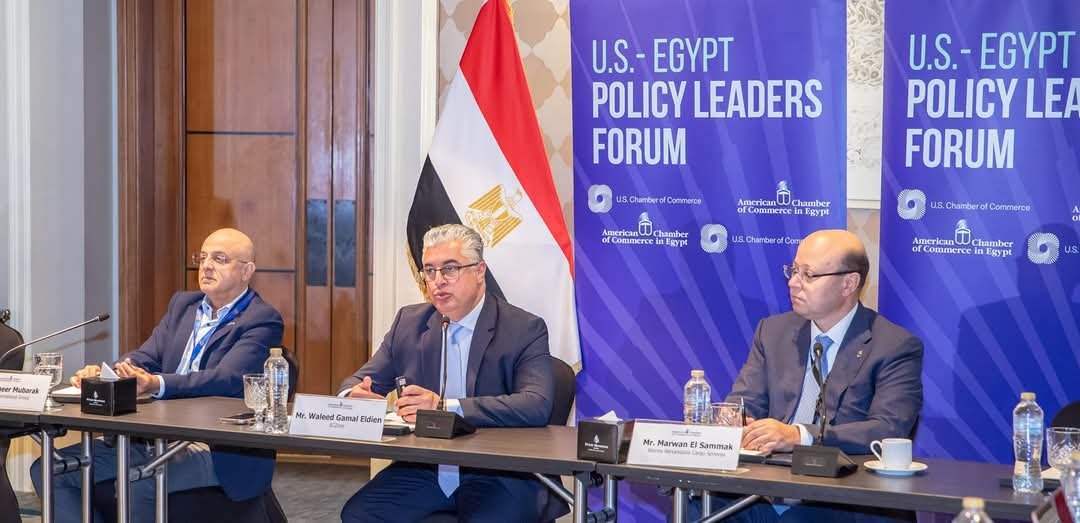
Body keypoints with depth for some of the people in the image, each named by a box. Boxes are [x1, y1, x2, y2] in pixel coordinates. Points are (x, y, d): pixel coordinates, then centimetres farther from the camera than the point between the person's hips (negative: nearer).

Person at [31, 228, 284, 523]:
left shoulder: (263, 321, -5)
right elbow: (145, 358, 12)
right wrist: (100, 374, -11)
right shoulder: (183, 305, 19)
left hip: (220, 451, -8)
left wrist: (155, 384, -34)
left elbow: (226, 379, -20)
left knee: (138, 484, -36)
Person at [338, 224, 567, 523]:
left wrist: (446, 407, -28)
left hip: (497, 474, -4)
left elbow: (537, 406, -18)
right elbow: (359, 383, 15)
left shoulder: (524, 330, -4)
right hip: (421, 471, 4)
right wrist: (353, 395, -12)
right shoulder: (409, 322, 11)